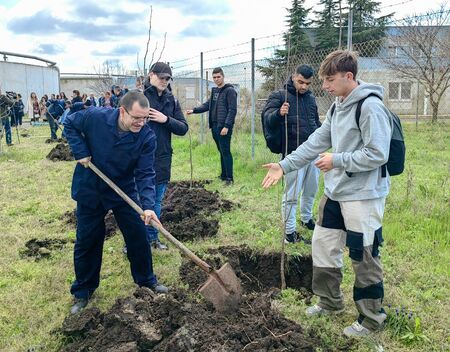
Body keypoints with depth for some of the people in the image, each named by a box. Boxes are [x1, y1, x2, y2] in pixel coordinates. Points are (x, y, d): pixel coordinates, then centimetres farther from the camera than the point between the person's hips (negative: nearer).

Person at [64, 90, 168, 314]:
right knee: (87, 242, 9)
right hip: (90, 191, 0)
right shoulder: (94, 117, -23)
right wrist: (80, 151, -16)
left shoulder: (147, 137, -22)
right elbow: (70, 124, -2)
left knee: (138, 236, 6)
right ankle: (82, 292, 25)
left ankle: (146, 279, 30)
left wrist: (148, 206, -35)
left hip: (125, 192, 1)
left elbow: (145, 174, -22)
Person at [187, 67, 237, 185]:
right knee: (221, 151, 12)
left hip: (224, 127, -7)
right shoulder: (214, 91, 17)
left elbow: (232, 110, -13)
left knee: (225, 151, -8)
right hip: (215, 126, 7)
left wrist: (227, 126, -20)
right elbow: (208, 105, 18)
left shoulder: (230, 90, -7)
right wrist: (194, 110, 3)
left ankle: (229, 178, -4)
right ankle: (223, 175, 19)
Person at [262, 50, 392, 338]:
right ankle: (330, 301, 35)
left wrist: (338, 161, -15)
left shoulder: (370, 107, -18)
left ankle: (372, 317, 22)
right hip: (336, 193, 9)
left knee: (364, 257, 3)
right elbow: (316, 143, 10)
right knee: (323, 244, 16)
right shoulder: (338, 108, 10)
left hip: (363, 196, -9)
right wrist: (284, 165, 3)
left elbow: (378, 154, -22)